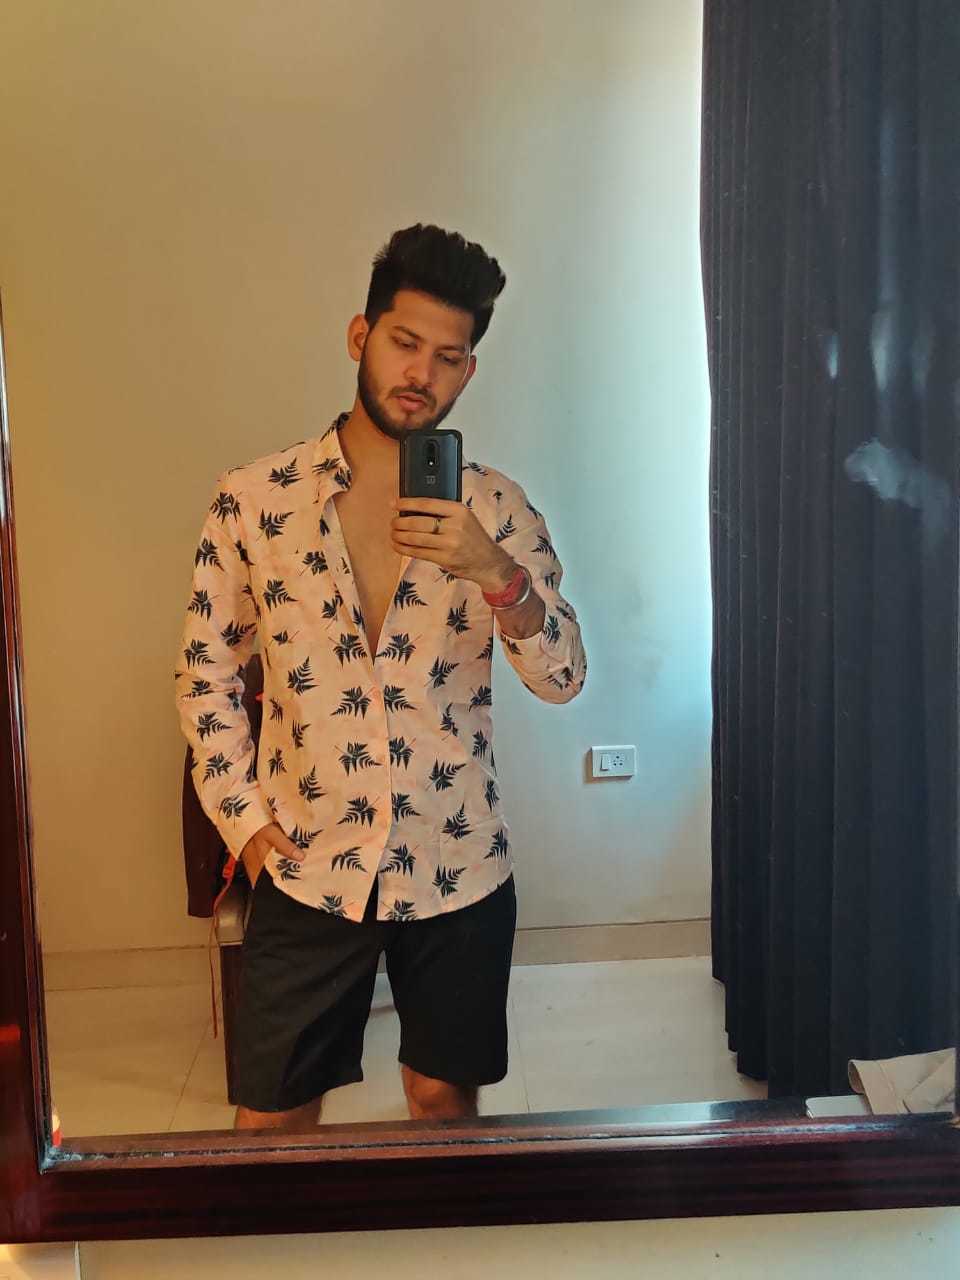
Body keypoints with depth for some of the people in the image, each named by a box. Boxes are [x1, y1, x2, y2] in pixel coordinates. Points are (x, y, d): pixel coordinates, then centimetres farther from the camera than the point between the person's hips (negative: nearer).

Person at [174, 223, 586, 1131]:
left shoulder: (494, 507, -4)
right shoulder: (253, 498, -5)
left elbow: (562, 676, -9)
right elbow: (205, 670, 3)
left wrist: (494, 570, -26)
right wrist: (243, 816, -3)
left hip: (457, 869, 1)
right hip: (306, 869, 0)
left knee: (445, 1098, 19)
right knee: (271, 1121, 13)